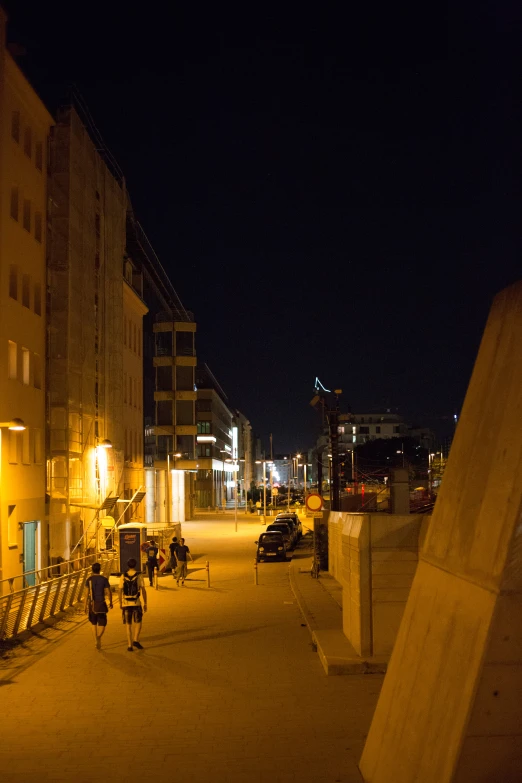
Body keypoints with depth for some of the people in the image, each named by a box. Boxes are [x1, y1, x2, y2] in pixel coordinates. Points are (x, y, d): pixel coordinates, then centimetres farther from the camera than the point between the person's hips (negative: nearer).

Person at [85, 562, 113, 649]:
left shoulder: (89, 579, -2)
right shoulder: (104, 579, -5)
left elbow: (87, 593, -5)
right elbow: (108, 593, -5)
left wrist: (85, 606, -1)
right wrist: (110, 603, 10)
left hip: (92, 604, 2)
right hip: (101, 604, -2)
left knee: (94, 623, 19)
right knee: (102, 624, 3)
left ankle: (96, 641, 17)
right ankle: (99, 637, -25)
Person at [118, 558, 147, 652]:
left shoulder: (123, 576, 0)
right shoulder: (139, 576, -4)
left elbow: (119, 591, 0)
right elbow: (143, 590, -5)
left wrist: (120, 603, 11)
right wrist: (145, 603, 1)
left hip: (126, 603, 2)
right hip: (136, 603, -1)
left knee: (128, 625, 8)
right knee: (138, 623, 13)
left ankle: (129, 645, 4)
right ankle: (136, 640, -6)